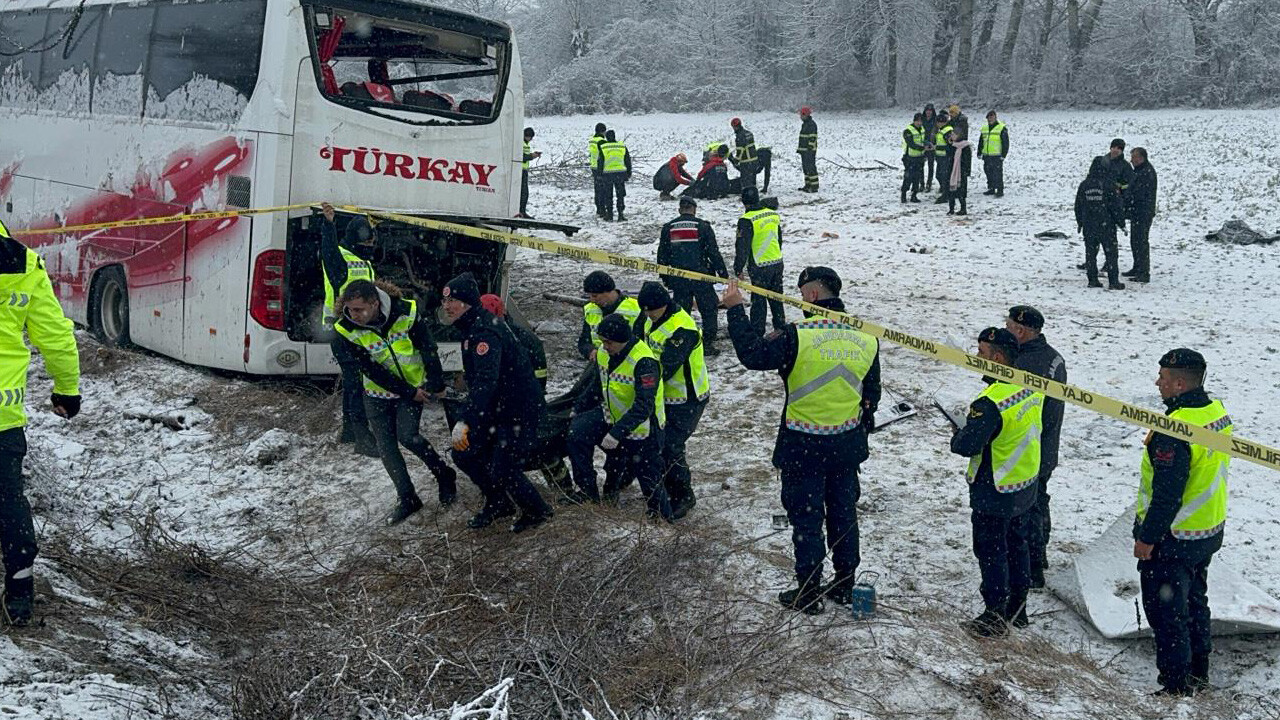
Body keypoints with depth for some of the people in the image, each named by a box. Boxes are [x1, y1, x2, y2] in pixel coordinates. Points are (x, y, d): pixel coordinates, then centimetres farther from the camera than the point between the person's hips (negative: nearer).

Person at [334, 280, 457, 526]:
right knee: (386, 446, 2)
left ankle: (444, 475, 5)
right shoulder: (347, 330, -20)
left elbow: (428, 349, -12)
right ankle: (407, 499, 18)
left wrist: (437, 385, -7)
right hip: (378, 393, 2)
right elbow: (370, 370, -18)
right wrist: (409, 393, -19)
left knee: (407, 436, -18)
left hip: (414, 386, -2)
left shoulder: (407, 312, -23)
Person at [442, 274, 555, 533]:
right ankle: (498, 504, 28)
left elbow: (486, 381, -41)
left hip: (519, 411, -10)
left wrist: (464, 421, -49)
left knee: (501, 470, -7)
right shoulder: (472, 328, 6)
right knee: (464, 453, 8)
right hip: (496, 408, 10)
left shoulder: (485, 333, -27)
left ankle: (538, 511, 18)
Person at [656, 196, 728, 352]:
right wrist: (724, 274, 4)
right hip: (701, 277, -3)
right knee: (709, 309, 9)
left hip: (678, 279, 3)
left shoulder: (668, 228, 6)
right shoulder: (703, 226, -3)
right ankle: (708, 343, 5)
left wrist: (665, 278, 20)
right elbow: (714, 253, -4)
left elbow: (662, 256, 11)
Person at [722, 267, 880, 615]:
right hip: (847, 443, 5)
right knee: (843, 513, 19)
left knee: (806, 518, 7)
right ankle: (845, 583, 30)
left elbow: (752, 353, -15)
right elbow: (871, 394, 9)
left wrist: (735, 309, -6)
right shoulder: (867, 339, -1)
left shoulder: (798, 336, -21)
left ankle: (808, 593, 16)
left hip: (803, 447, -5)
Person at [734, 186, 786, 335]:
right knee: (776, 297, 17)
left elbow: (742, 247, -15)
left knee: (759, 300, 3)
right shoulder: (773, 214, 4)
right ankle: (781, 327, 27)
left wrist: (738, 269, -8)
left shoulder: (747, 220, -17)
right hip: (777, 263, 6)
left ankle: (757, 331, 8)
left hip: (760, 267, -6)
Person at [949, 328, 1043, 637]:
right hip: (1026, 484, 8)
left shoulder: (991, 402, -30)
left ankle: (995, 616, 16)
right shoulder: (1032, 386, -3)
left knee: (991, 551, 6)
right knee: (1016, 545, 21)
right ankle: (1017, 609, 34)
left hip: (994, 493, -8)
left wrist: (958, 436, -6)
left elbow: (967, 445, -29)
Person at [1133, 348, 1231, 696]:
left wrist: (1146, 537, -17)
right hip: (1210, 531, 9)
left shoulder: (1174, 432, -29)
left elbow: (1167, 493, -27)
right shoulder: (1218, 412, -1)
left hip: (1171, 537, -9)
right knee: (1194, 600, 23)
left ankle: (1176, 684, 12)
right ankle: (1198, 672, 37)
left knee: (1165, 609, 3)